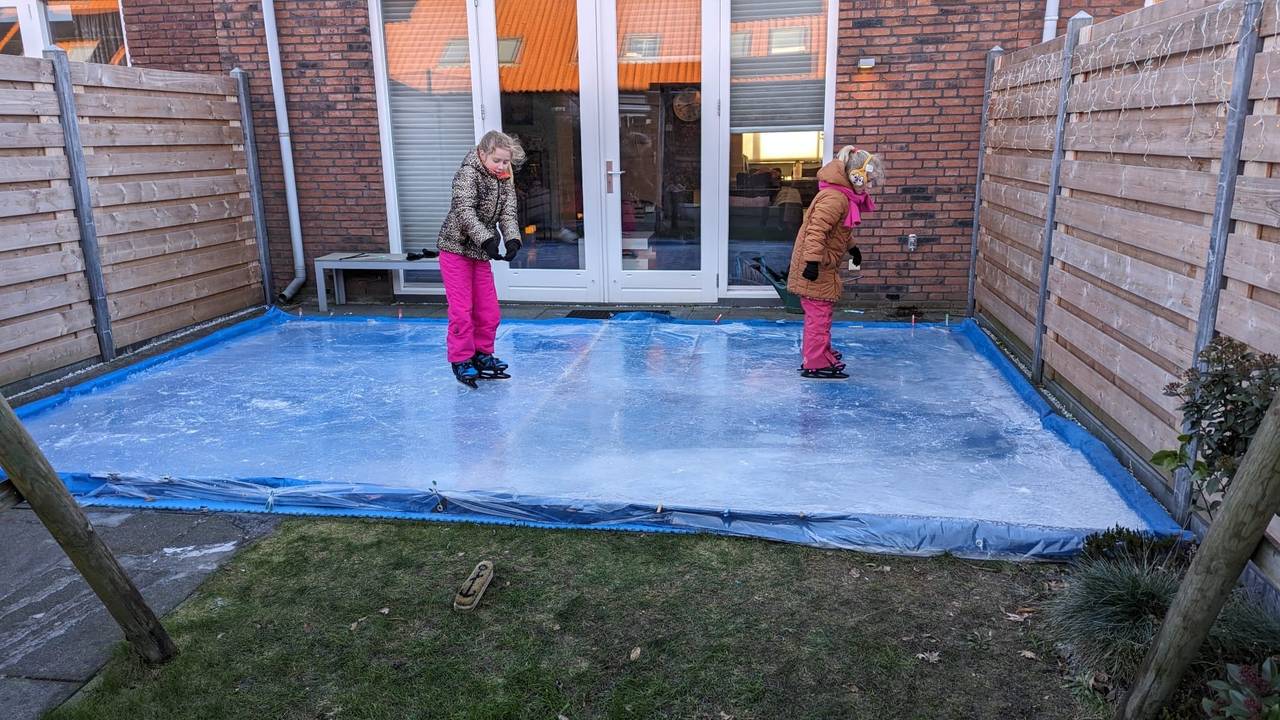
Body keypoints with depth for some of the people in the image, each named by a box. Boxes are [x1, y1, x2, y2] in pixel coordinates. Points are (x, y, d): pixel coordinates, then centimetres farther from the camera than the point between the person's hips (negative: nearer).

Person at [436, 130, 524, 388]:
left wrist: (512, 240, -23)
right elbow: (465, 211, -25)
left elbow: (508, 214, -3)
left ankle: (482, 354, 26)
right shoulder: (467, 174, -15)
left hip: (480, 252, 6)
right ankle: (461, 361, 6)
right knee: (462, 309, -5)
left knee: (489, 310, 9)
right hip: (456, 248, -6)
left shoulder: (505, 182, 5)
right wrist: (487, 240, -36)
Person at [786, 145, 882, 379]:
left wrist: (851, 246, 37)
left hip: (824, 266, 10)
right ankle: (815, 364, 4)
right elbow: (817, 229, -30)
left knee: (821, 313, 21)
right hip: (816, 268, -10)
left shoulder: (844, 197, 11)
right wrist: (813, 261, -34)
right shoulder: (835, 198, -23)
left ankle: (823, 352, 35)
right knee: (819, 314, -4)